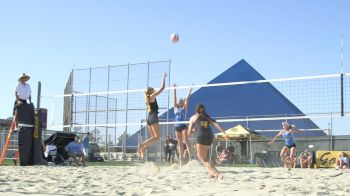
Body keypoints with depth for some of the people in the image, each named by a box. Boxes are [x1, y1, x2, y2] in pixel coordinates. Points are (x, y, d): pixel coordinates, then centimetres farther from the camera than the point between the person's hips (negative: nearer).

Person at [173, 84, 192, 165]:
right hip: (177, 127, 4)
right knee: (180, 143, 4)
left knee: (186, 141, -15)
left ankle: (190, 155, -21)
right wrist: (174, 90, 13)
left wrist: (190, 91, -4)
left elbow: (187, 99, -1)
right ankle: (181, 159, 3)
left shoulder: (184, 108, 4)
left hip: (183, 126, -4)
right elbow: (174, 98, 13)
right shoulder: (175, 108, 13)